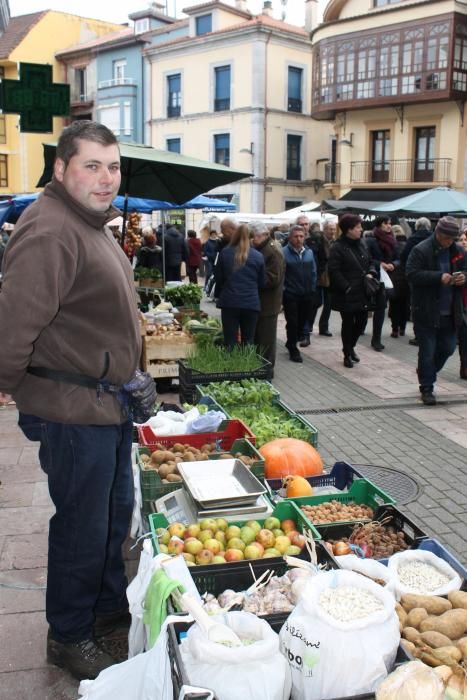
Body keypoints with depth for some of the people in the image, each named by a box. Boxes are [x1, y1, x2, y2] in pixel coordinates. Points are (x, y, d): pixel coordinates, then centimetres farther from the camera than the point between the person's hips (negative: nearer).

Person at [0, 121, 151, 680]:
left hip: (106, 401, 10)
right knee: (83, 525, 6)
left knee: (116, 513, 23)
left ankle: (110, 606, 44)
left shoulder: (93, 226, 14)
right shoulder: (49, 231, -22)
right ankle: (68, 637, 28)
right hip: (73, 410, -10)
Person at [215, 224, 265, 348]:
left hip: (229, 302, 0)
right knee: (248, 343, 7)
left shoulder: (224, 253, 2)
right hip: (251, 303, 0)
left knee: (230, 342, 3)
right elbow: (261, 282, 9)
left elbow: (218, 278, 8)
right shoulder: (258, 256, 2)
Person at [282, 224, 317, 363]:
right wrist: (283, 289, -10)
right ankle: (293, 350, 15)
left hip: (307, 295, 5)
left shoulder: (309, 252, 6)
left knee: (302, 322, 13)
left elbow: (313, 272, 12)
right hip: (290, 295, -5)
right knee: (292, 323, 2)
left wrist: (312, 289, 8)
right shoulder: (284, 252, -12)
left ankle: (291, 344, 34)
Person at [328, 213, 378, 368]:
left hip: (362, 292, 7)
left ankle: (350, 347, 35)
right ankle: (347, 354, 19)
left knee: (362, 321, 11)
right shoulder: (338, 248, -13)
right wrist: (347, 287, -19)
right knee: (348, 323, 4)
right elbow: (334, 271, -17)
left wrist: (371, 273, -2)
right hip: (347, 294, -7)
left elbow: (370, 262, 19)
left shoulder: (361, 244, 11)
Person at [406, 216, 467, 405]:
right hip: (427, 313, -6)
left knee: (448, 348, 14)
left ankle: (426, 372, 39)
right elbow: (412, 274, -18)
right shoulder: (421, 250, -10)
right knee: (427, 352, 1)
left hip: (450, 312, 6)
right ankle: (426, 389, 13)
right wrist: (439, 277, -26)